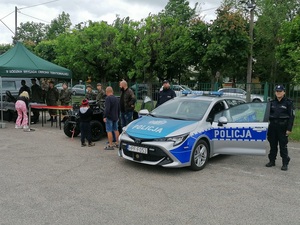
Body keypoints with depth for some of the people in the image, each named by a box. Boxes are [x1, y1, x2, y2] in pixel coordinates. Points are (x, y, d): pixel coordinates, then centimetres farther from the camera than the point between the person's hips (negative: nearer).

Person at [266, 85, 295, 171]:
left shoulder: (288, 102, -2)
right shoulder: (272, 102, 11)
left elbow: (292, 116, -5)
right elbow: (268, 114, 15)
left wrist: (289, 129, -11)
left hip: (283, 127, -4)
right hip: (273, 126, 4)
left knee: (283, 146, -2)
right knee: (273, 145, 11)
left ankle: (285, 163, 7)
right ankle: (272, 161, 22)